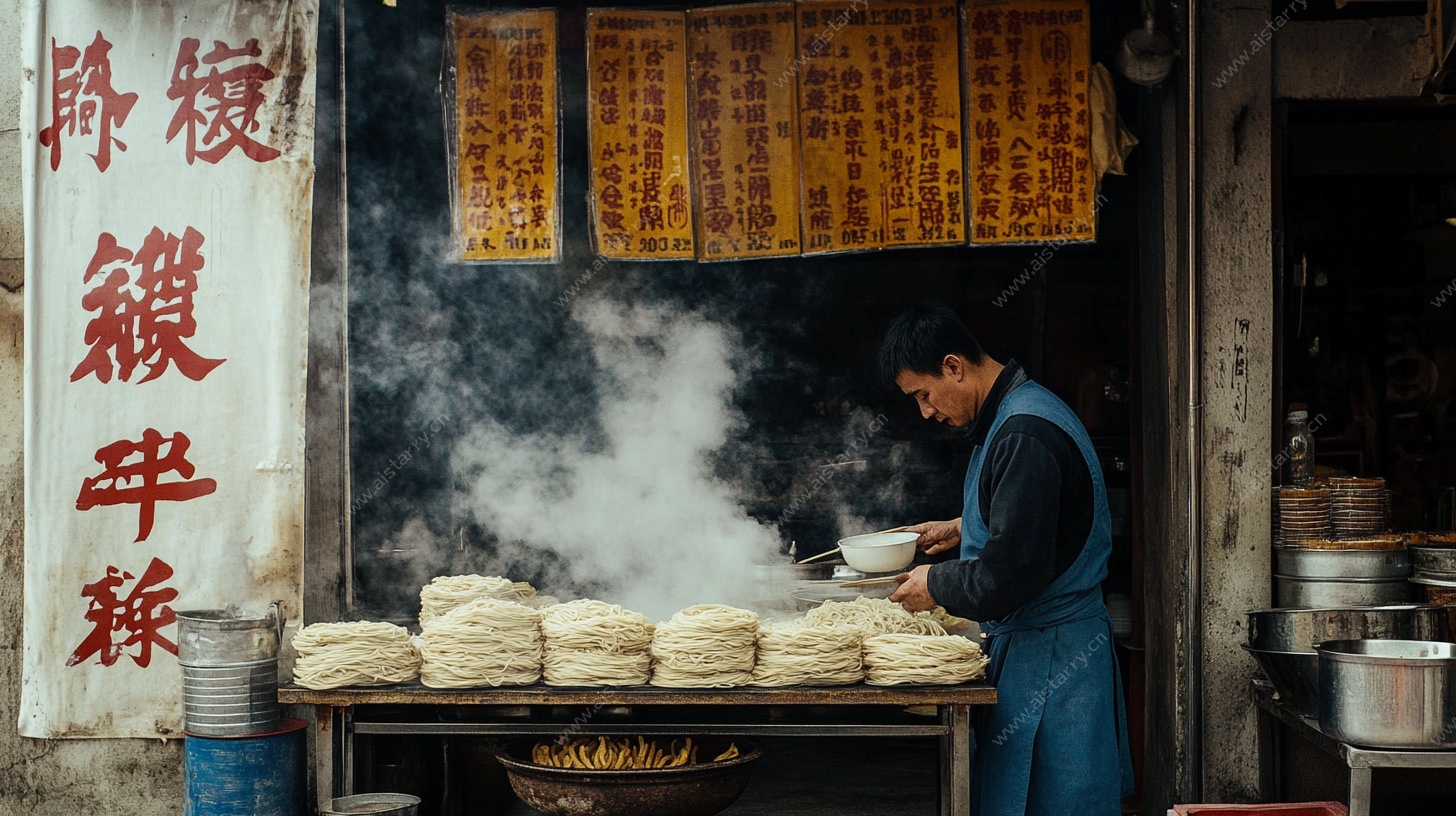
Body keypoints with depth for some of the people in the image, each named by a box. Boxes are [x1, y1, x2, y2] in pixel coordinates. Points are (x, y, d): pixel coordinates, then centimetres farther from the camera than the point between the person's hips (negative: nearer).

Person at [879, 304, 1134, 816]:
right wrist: (963, 529, 18)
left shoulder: (1024, 437, -22)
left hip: (1047, 654, -10)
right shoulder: (1016, 414, 12)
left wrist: (935, 586, -9)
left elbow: (1009, 577, -24)